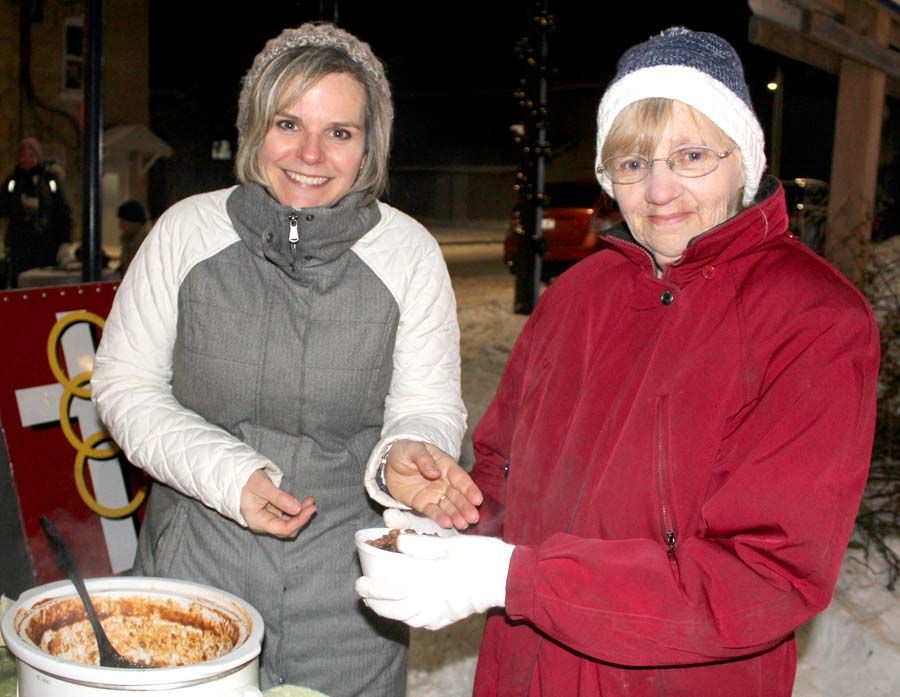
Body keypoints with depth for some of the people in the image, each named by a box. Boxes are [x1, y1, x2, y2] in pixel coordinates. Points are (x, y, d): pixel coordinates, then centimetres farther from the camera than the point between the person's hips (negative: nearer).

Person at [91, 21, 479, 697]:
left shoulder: (409, 252, -5)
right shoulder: (187, 229, -4)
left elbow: (429, 403, 0)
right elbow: (124, 383, 0)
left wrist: (407, 452, -24)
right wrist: (230, 476, -14)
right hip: (194, 561, 1)